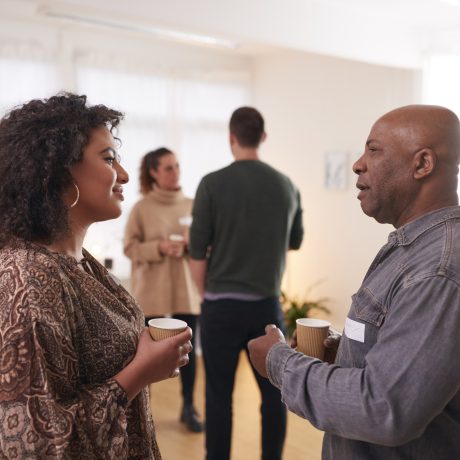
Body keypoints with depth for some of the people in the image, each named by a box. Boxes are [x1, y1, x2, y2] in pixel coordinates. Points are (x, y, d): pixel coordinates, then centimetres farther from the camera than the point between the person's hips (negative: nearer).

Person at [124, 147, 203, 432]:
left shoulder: (191, 206, 5)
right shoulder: (141, 208, -4)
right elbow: (130, 247, -5)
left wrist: (191, 244, -12)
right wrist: (160, 248, -19)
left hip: (187, 289, 3)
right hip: (151, 291, -2)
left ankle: (189, 408, 21)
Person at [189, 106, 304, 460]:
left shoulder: (213, 183, -9)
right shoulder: (286, 185, 2)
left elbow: (198, 252, -6)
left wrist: (205, 295, 9)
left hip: (222, 304, -3)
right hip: (268, 304, 3)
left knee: (219, 394, 8)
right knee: (274, 393, 13)